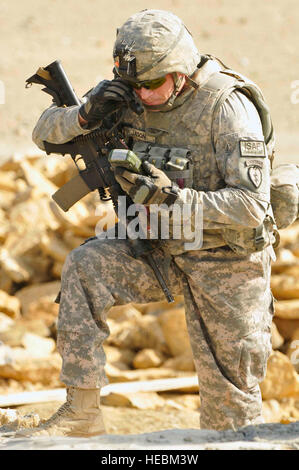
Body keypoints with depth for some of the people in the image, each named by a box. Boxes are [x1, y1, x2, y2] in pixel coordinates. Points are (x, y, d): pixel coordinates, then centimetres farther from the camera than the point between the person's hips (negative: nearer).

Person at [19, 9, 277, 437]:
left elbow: (251, 207, -27)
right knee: (84, 268, -20)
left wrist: (171, 198, -34)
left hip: (226, 261, -5)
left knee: (230, 401, -2)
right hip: (164, 249, 5)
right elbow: (45, 132, 0)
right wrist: (86, 116, -22)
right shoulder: (131, 98, -5)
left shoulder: (228, 107, -23)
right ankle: (82, 412, -16)